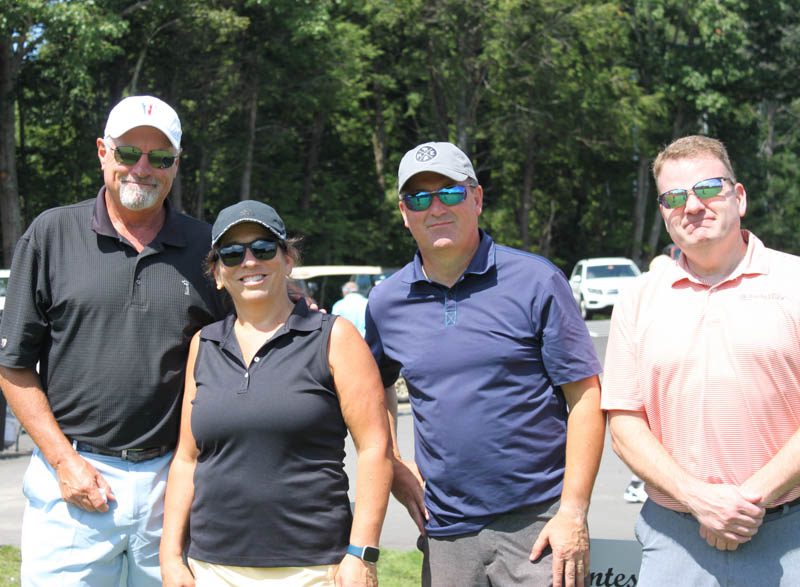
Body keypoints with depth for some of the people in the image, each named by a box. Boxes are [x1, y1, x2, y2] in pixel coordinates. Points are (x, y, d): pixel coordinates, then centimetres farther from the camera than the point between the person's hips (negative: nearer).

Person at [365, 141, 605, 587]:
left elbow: (585, 397, -6)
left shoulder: (536, 281, -4)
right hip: (445, 530, 3)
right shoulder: (386, 301, 6)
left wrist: (574, 513, -11)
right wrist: (393, 467, 7)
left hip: (538, 525, -3)